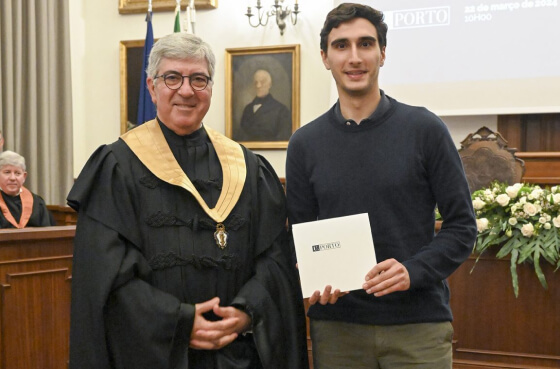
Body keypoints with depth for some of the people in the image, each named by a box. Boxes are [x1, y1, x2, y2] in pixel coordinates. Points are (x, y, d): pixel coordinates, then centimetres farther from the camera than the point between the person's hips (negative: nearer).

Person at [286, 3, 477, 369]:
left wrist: (413, 271, -16)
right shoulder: (305, 143, 4)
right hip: (336, 323, 2)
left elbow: (462, 226, -1)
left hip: (419, 322, -2)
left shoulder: (424, 129, -2)